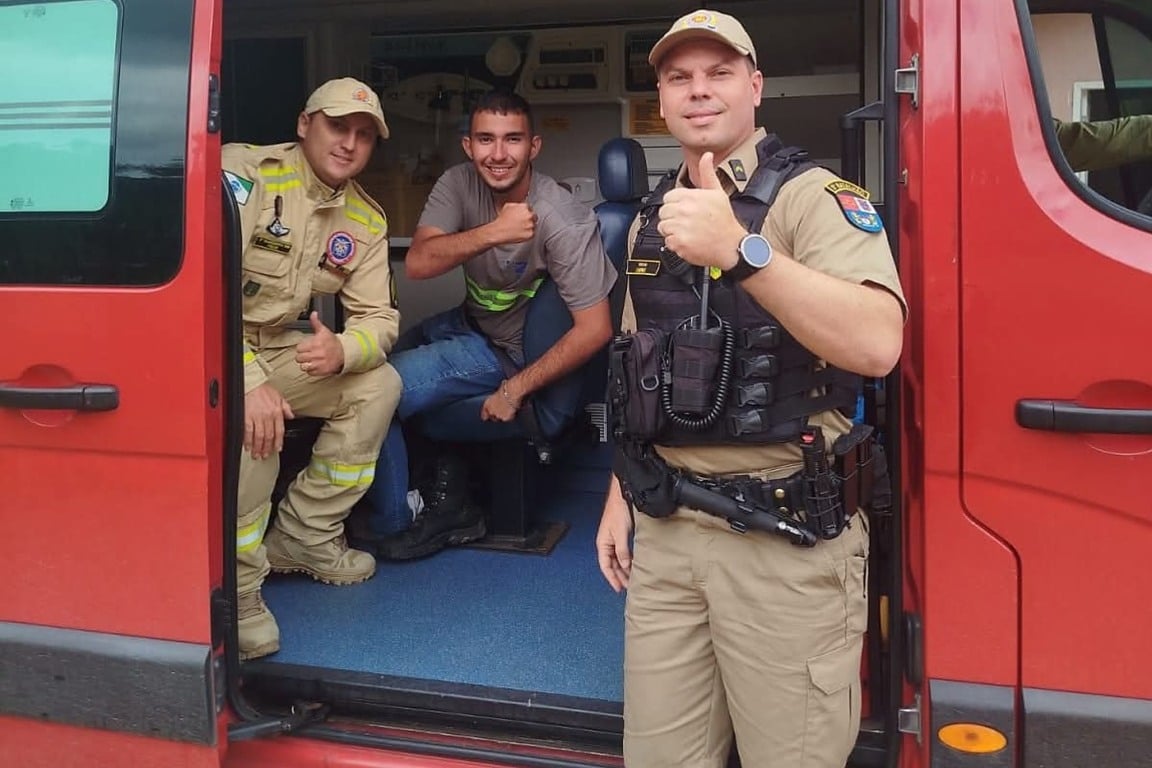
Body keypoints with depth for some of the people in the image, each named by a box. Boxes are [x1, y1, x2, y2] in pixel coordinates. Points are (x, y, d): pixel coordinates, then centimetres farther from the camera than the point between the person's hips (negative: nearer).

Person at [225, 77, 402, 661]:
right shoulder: (244, 172, -18)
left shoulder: (366, 222, 3)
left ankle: (303, 537, 6)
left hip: (278, 348, 7)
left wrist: (342, 351, -25)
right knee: (254, 421, -34)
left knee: (379, 384, -3)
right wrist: (246, 379, -37)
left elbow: (378, 317, 0)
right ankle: (234, 585, -15)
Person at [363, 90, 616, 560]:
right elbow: (417, 263, -21)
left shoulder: (563, 221, -26)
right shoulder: (460, 183, -10)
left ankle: (399, 517, 10)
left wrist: (516, 389, -23)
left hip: (507, 350, -7)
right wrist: (495, 231, -35)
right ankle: (446, 503, 16)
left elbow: (595, 329, -26)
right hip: (466, 324, 7)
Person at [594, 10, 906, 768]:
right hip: (665, 526, 6)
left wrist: (740, 251, -36)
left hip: (786, 535, -5)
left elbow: (877, 345, -26)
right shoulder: (651, 218, 12)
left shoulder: (814, 197, -9)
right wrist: (620, 493, 16)